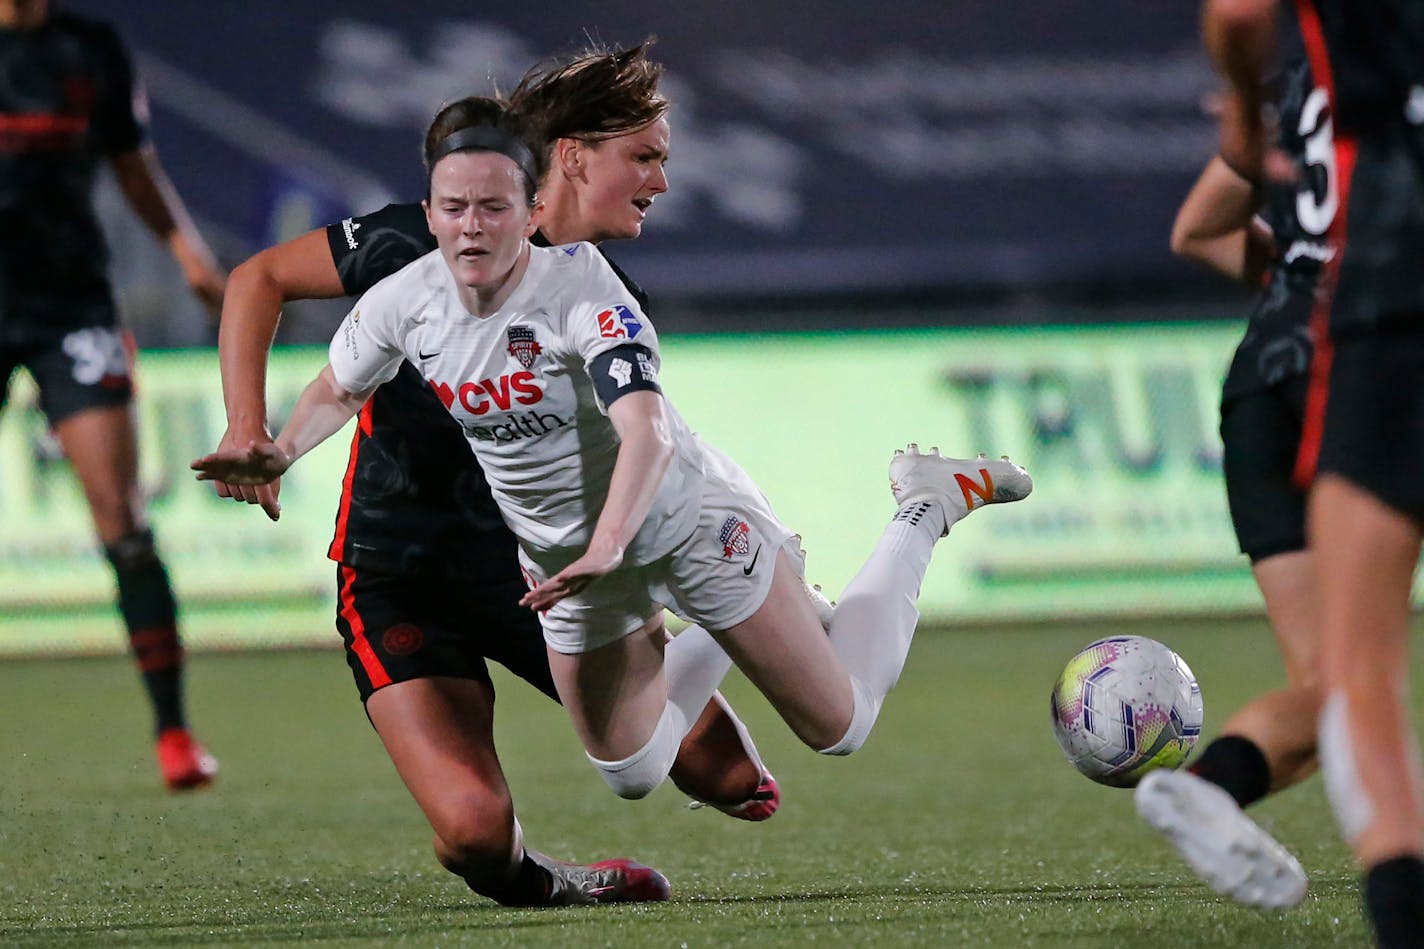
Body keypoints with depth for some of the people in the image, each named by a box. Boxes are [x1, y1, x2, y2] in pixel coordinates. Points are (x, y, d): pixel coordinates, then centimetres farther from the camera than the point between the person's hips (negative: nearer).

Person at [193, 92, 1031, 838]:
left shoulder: (580, 289, -33)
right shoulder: (404, 303, -16)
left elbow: (648, 432, -46)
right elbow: (340, 388, 6)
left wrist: (604, 550, -60)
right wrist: (281, 453, -14)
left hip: (687, 516, -5)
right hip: (562, 552, 5)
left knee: (838, 727, 3)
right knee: (632, 775, 15)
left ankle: (929, 507, 23)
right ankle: (726, 639, 44)